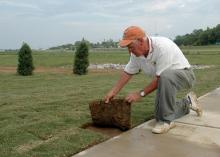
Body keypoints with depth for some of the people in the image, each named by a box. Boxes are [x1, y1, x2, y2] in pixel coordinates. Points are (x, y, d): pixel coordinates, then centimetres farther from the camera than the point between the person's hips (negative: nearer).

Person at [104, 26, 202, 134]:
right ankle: (187, 103, 31)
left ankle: (167, 121, -25)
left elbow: (159, 77, -30)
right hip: (166, 80, 8)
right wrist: (113, 92, -1)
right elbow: (127, 72, 3)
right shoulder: (136, 53, -8)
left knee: (166, 76, -41)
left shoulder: (162, 46, -32)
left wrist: (141, 93, -24)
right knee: (159, 114, 5)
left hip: (184, 74, -8)